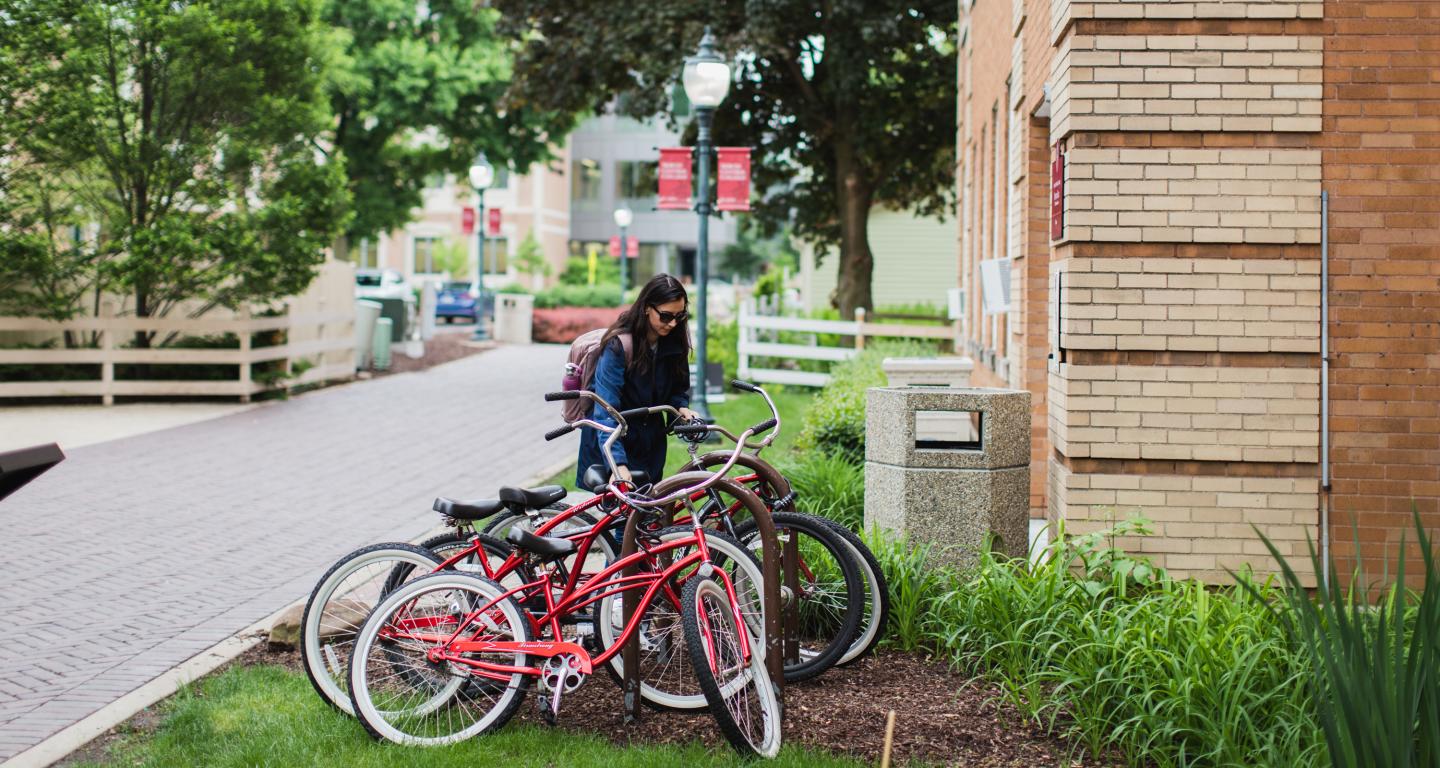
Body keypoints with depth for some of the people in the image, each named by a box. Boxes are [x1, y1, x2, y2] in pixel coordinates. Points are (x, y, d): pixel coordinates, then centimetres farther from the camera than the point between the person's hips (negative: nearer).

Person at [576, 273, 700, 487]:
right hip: (613, 445, -5)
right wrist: (618, 465, -39)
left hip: (649, 443, 5)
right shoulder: (617, 345, -23)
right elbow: (606, 411, -29)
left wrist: (681, 407, -12)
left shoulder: (674, 342, -5)